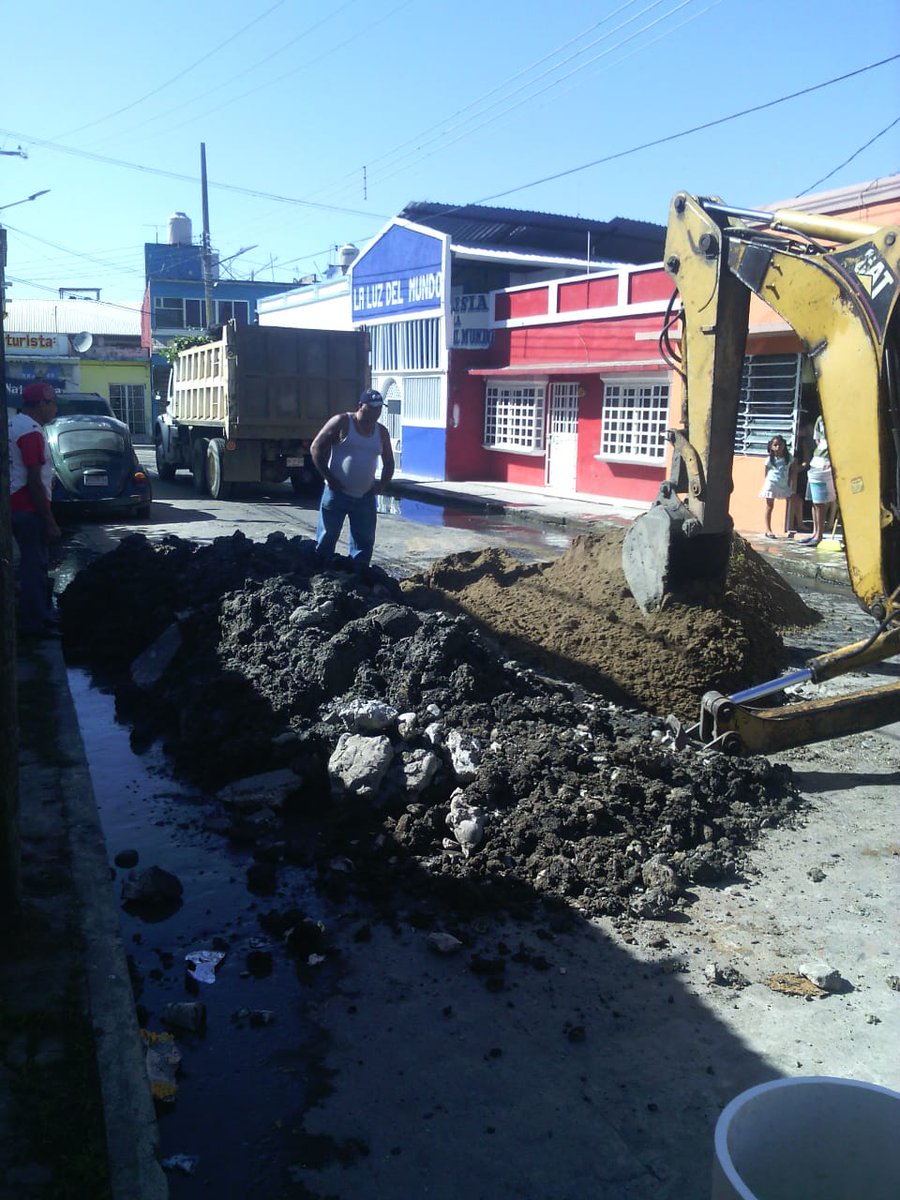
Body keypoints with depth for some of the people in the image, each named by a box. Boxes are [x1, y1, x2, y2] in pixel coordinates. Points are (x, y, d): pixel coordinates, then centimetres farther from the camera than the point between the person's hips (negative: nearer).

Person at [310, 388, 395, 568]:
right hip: (337, 493, -5)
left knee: (364, 541, 7)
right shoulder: (342, 422, -5)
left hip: (365, 497, 5)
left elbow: (388, 462, 20)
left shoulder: (381, 432, 9)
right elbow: (316, 448, -7)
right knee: (326, 539, 0)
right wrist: (328, 477, -12)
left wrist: (382, 484, 3)